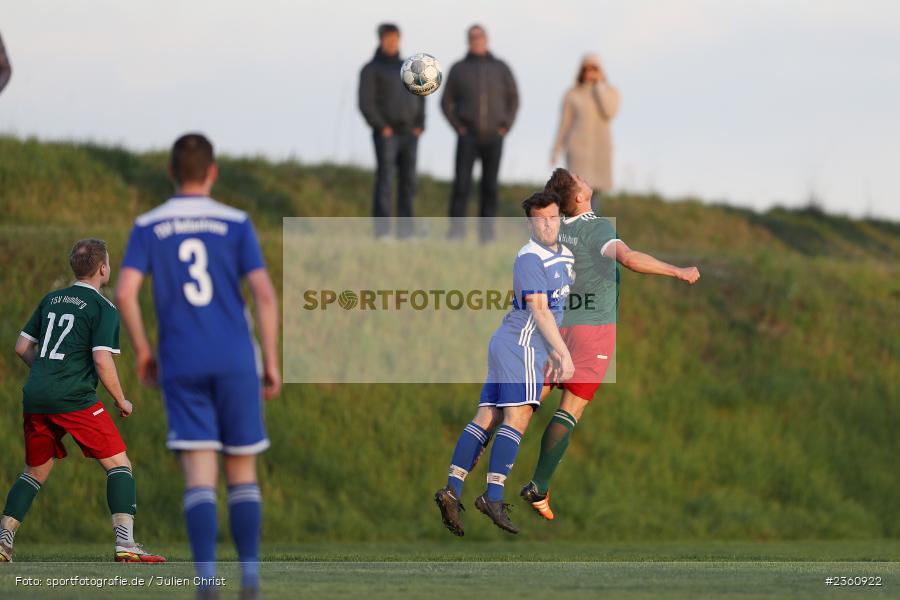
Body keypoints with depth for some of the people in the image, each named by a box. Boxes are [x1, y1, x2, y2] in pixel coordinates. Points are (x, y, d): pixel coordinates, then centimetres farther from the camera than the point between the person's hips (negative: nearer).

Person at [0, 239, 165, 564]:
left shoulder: (51, 299, 18)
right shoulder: (103, 308, -2)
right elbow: (102, 361, -11)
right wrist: (121, 401, 2)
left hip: (35, 397, 6)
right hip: (74, 398, -6)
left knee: (35, 472, 20)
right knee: (119, 464, 0)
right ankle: (125, 544, -12)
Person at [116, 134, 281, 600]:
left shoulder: (148, 227, 5)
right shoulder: (235, 224, 3)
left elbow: (125, 292, -6)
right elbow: (264, 294, -5)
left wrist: (142, 351, 6)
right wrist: (272, 361, 0)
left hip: (181, 366, 0)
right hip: (236, 362, 0)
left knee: (199, 477, -5)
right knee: (242, 473, 11)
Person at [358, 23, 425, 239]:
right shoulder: (371, 69, 1)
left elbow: (419, 98, 20)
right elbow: (366, 103, -7)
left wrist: (419, 125, 6)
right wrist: (381, 127, -14)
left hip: (409, 133, 5)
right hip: (386, 134, -5)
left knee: (408, 182, 1)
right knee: (384, 180, -12)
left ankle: (405, 229, 3)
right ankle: (382, 229, -14)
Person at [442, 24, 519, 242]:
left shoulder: (501, 68, 4)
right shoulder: (458, 69, 2)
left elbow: (513, 99, 10)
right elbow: (446, 102, 5)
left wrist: (506, 126, -1)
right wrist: (458, 127, -6)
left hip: (493, 137, 1)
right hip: (468, 138, -1)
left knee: (490, 187, 3)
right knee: (461, 183, -13)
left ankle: (486, 232, 8)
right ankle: (456, 230, -15)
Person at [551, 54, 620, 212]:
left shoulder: (610, 92, 1)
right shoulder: (572, 95, -3)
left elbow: (610, 113, -18)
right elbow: (564, 124, 3)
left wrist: (599, 85, -17)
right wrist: (556, 151, 3)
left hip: (601, 149, 3)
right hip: (578, 147, -3)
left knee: (595, 193, 13)